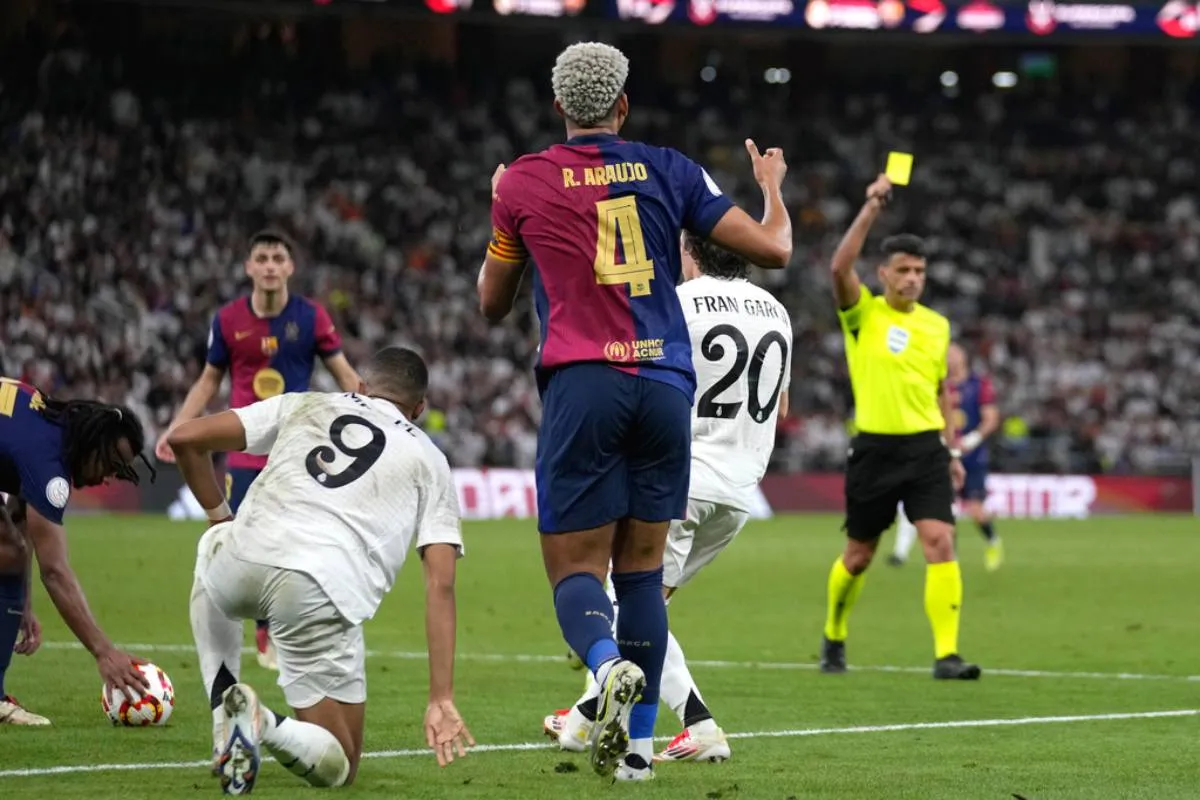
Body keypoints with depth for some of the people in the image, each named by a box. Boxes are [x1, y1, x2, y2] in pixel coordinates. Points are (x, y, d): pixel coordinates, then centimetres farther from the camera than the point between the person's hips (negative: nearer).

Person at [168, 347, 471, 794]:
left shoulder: (304, 405, 26)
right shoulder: (428, 460, 23)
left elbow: (185, 438, 19)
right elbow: (440, 585, 12)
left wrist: (218, 514, 35)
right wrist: (441, 701, 9)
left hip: (246, 559, 2)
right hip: (324, 590, -2)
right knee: (337, 768, 16)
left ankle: (224, 719, 23)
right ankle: (264, 725, -19)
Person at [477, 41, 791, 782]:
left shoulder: (523, 181, 6)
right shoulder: (668, 170, 8)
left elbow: (492, 305, 18)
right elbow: (773, 250, 9)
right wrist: (772, 187, 30)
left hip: (583, 385, -2)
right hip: (665, 382, 2)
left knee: (576, 568, 2)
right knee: (643, 568, 12)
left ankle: (610, 665, -31)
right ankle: (637, 741, 8)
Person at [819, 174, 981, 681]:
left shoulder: (936, 325, 10)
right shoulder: (862, 314, -2)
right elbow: (840, 267, -21)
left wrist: (953, 450, 16)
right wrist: (871, 208, -23)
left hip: (926, 448, 2)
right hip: (874, 448, -2)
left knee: (941, 543, -14)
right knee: (859, 555, 9)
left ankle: (946, 654, -16)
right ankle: (834, 637, 34)